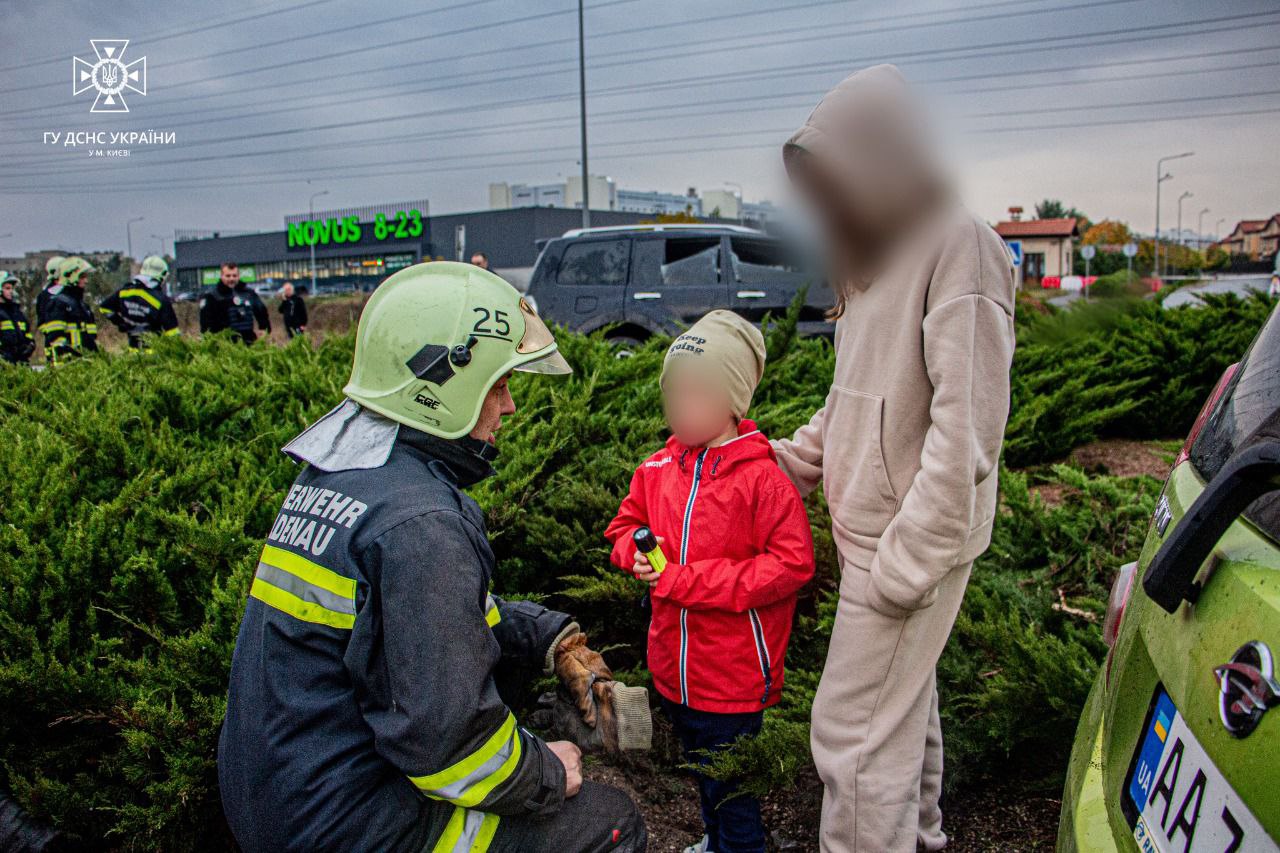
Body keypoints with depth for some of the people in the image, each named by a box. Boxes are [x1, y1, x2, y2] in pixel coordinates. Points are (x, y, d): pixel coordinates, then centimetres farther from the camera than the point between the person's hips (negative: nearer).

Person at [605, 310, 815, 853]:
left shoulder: (762, 477, -19)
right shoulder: (658, 468, -1)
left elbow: (790, 564, -24)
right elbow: (626, 523, 15)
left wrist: (686, 581, -25)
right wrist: (636, 551, -11)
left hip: (733, 681, -6)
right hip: (673, 669, 7)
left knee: (733, 790, 12)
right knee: (700, 772, 29)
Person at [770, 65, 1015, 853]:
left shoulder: (959, 244, -17)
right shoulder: (877, 254, 13)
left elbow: (968, 424, -23)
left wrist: (908, 562, -23)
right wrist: (793, 459, 12)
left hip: (911, 538, -9)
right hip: (871, 531, 9)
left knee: (856, 735, -3)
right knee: (904, 698, 23)